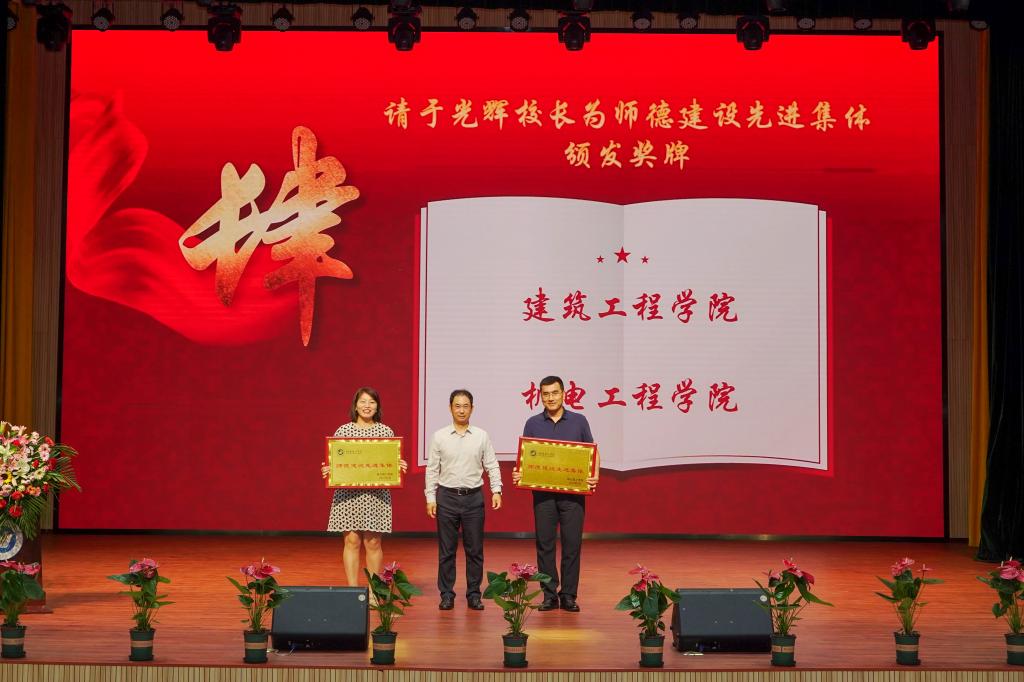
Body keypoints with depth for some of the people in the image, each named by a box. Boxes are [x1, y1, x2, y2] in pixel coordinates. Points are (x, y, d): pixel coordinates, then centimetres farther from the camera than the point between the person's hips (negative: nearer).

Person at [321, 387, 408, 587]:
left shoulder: (386, 431, 7)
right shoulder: (343, 430, 6)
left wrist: (400, 467, -11)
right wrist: (327, 470, -11)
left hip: (377, 495, 0)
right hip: (348, 494, 0)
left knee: (373, 543, 2)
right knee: (352, 542, 1)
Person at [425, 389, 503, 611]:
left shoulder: (481, 436, 4)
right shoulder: (440, 437, 2)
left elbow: (492, 465, 5)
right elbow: (432, 469, 3)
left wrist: (496, 490, -6)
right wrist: (431, 498, -1)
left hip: (474, 497, 1)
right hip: (447, 496, 0)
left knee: (475, 550, 4)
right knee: (446, 550, 4)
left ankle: (474, 594, 13)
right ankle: (446, 594, 12)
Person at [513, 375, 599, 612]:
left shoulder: (579, 421, 5)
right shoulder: (533, 424, 7)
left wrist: (595, 475, -11)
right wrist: (519, 474, -12)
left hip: (573, 492, -1)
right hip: (543, 493, 1)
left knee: (572, 544, 0)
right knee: (545, 544, 2)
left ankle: (569, 595, 7)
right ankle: (550, 595, 9)